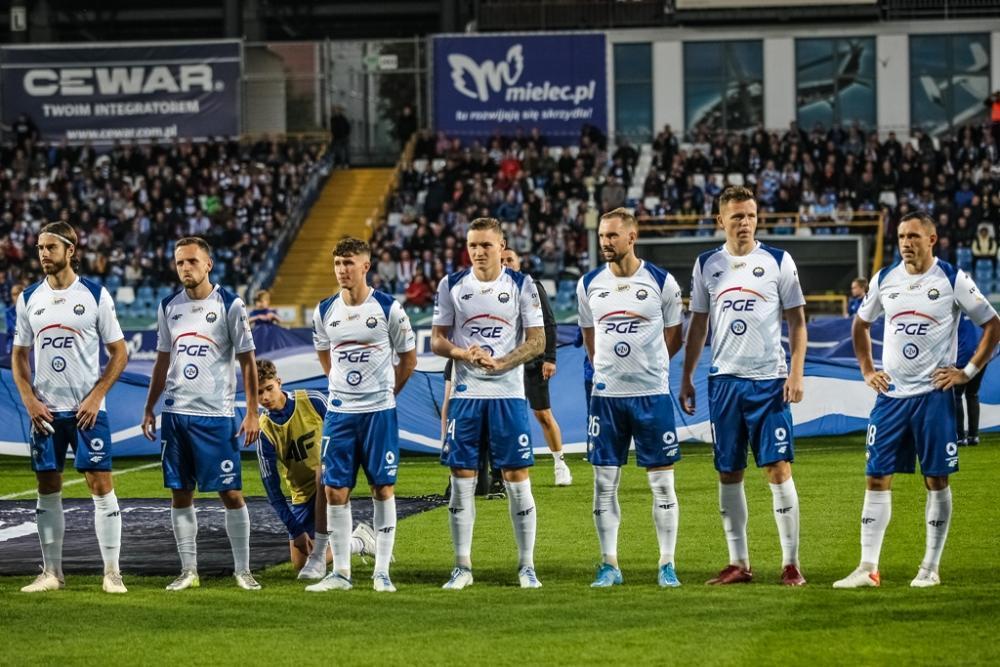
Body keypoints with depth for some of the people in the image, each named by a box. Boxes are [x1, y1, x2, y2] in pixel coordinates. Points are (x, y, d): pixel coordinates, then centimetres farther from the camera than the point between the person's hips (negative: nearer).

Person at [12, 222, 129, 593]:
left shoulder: (95, 295, -2)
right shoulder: (29, 299, 7)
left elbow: (119, 352, 0)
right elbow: (19, 355, 13)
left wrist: (96, 396, -10)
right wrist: (29, 399, -1)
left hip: (87, 409, -3)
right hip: (46, 410, 3)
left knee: (100, 484, -6)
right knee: (48, 489, 5)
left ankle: (112, 572, -2)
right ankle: (51, 572, 12)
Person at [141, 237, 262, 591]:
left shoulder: (230, 305, -4)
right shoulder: (168, 307, 9)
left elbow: (247, 361, -2)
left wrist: (252, 413, -7)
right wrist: (149, 409, 13)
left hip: (216, 415, -4)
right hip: (175, 412, 4)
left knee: (230, 493, -3)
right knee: (180, 493, 5)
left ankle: (242, 570, 4)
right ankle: (188, 571, 11)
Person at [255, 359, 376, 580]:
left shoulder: (312, 400, -13)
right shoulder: (265, 431, -10)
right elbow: (271, 486, -9)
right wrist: (295, 530, -12)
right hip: (303, 495, 3)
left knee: (323, 475, -41)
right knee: (299, 565, -3)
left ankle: (318, 557, -33)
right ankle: (359, 542, 19)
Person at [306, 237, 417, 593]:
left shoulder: (388, 308, -6)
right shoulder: (325, 311, 4)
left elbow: (409, 358, 4)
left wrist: (386, 391, 9)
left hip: (379, 410, -3)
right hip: (339, 412, 3)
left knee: (383, 488, 0)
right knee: (335, 490, 0)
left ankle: (382, 572, 5)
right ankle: (341, 572, 7)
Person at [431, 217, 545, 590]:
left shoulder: (522, 286, 0)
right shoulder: (451, 286, 5)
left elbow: (537, 341, -2)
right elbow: (437, 340, 7)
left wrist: (499, 363, -16)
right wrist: (462, 354, -15)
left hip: (508, 394, -2)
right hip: (465, 394, 2)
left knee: (517, 479, -2)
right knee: (461, 480, 1)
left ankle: (527, 566, 6)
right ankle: (462, 567, 8)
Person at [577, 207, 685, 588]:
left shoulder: (661, 282, -3)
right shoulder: (589, 285, 6)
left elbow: (673, 338, 8)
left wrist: (645, 365, 8)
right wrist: (608, 370, 13)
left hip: (652, 393, -3)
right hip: (606, 396, 3)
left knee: (662, 482, 0)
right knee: (604, 483, 2)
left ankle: (667, 564, 7)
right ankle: (609, 564, 9)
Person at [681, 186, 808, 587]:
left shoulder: (778, 262, 0)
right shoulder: (707, 265, 8)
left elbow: (796, 320, 1)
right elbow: (698, 323, 15)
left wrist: (796, 373, -8)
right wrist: (686, 377, 11)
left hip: (769, 380, -3)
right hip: (724, 380, 3)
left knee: (778, 468, -8)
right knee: (728, 473, 5)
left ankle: (791, 564, -4)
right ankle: (738, 564, 12)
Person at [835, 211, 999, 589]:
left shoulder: (952, 280, -5)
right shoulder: (885, 280, 7)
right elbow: (861, 324, 23)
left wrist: (969, 372, -5)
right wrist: (867, 370, 13)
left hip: (935, 393, -3)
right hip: (891, 393, 4)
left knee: (936, 479, 1)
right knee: (877, 477, 0)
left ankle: (931, 568, 8)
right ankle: (868, 568, 2)